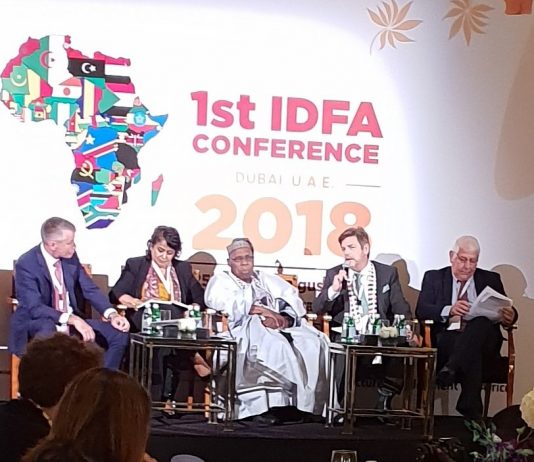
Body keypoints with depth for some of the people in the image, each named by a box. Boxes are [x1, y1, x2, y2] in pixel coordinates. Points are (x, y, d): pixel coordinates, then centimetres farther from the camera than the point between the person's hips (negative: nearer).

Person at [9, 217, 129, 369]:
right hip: (37, 324, -7)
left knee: (119, 334, -8)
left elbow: (90, 290, 6)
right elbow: (35, 308, -25)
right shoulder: (26, 264, -17)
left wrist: (112, 314, -12)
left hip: (72, 321, 7)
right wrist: (72, 319, -37)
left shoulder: (70, 257, 2)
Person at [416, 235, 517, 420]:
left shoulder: (490, 280, 20)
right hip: (445, 342, -1)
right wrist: (449, 311, -20)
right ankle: (471, 410, -40)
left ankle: (451, 368, -46)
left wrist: (509, 317, -14)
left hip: (483, 345, 1)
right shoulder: (434, 278, 16)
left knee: (482, 321, -35)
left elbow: (507, 313, 14)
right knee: (472, 357, -38)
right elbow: (421, 310, 1)